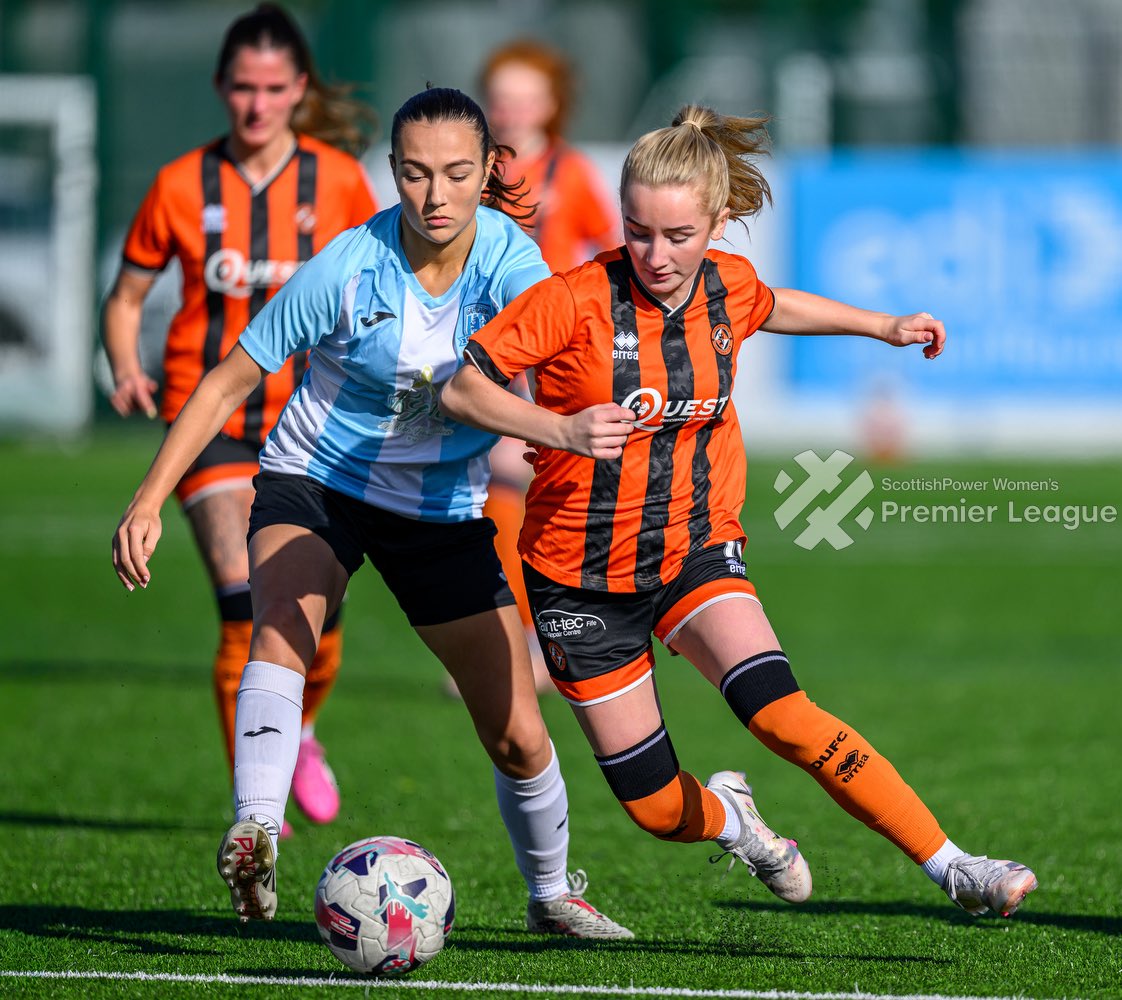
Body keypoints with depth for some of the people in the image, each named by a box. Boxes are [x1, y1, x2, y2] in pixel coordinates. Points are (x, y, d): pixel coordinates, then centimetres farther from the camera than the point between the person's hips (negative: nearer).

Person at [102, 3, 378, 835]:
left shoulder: (337, 180, 0)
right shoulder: (181, 187, -2)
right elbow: (126, 298, 8)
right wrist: (127, 369, -11)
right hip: (210, 416, -2)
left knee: (316, 626, 2)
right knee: (245, 602, -19)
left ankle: (296, 732, 36)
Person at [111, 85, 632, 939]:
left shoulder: (509, 260, -16)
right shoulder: (349, 268, -20)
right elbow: (230, 382, -12)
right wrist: (149, 502, -18)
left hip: (446, 510, 2)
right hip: (316, 485, -2)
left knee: (519, 736, 2)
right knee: (283, 626, -36)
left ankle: (552, 892, 28)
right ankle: (256, 836, -48)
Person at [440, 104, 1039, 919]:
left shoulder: (728, 286, -4)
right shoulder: (577, 300, -19)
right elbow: (461, 388, -19)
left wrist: (882, 326, 28)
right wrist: (562, 431, -33)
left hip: (696, 550, 2)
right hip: (582, 571, -2)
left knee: (782, 714, -24)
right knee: (658, 809, -1)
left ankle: (952, 869, -23)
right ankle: (728, 816, 36)